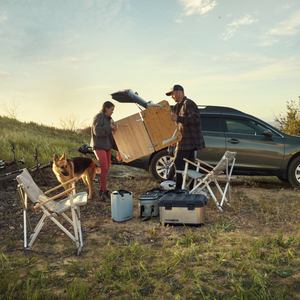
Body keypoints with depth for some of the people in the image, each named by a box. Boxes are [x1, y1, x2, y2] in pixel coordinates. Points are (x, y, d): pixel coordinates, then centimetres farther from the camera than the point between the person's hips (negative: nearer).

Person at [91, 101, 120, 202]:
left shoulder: (109, 119, 15)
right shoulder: (98, 117, -8)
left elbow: (112, 136, 17)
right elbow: (97, 131, -21)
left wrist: (117, 149, 14)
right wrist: (110, 128, -18)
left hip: (107, 147, 8)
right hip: (99, 147, -8)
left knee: (106, 169, 8)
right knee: (104, 169, -13)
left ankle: (101, 191, 17)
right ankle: (104, 193, -7)